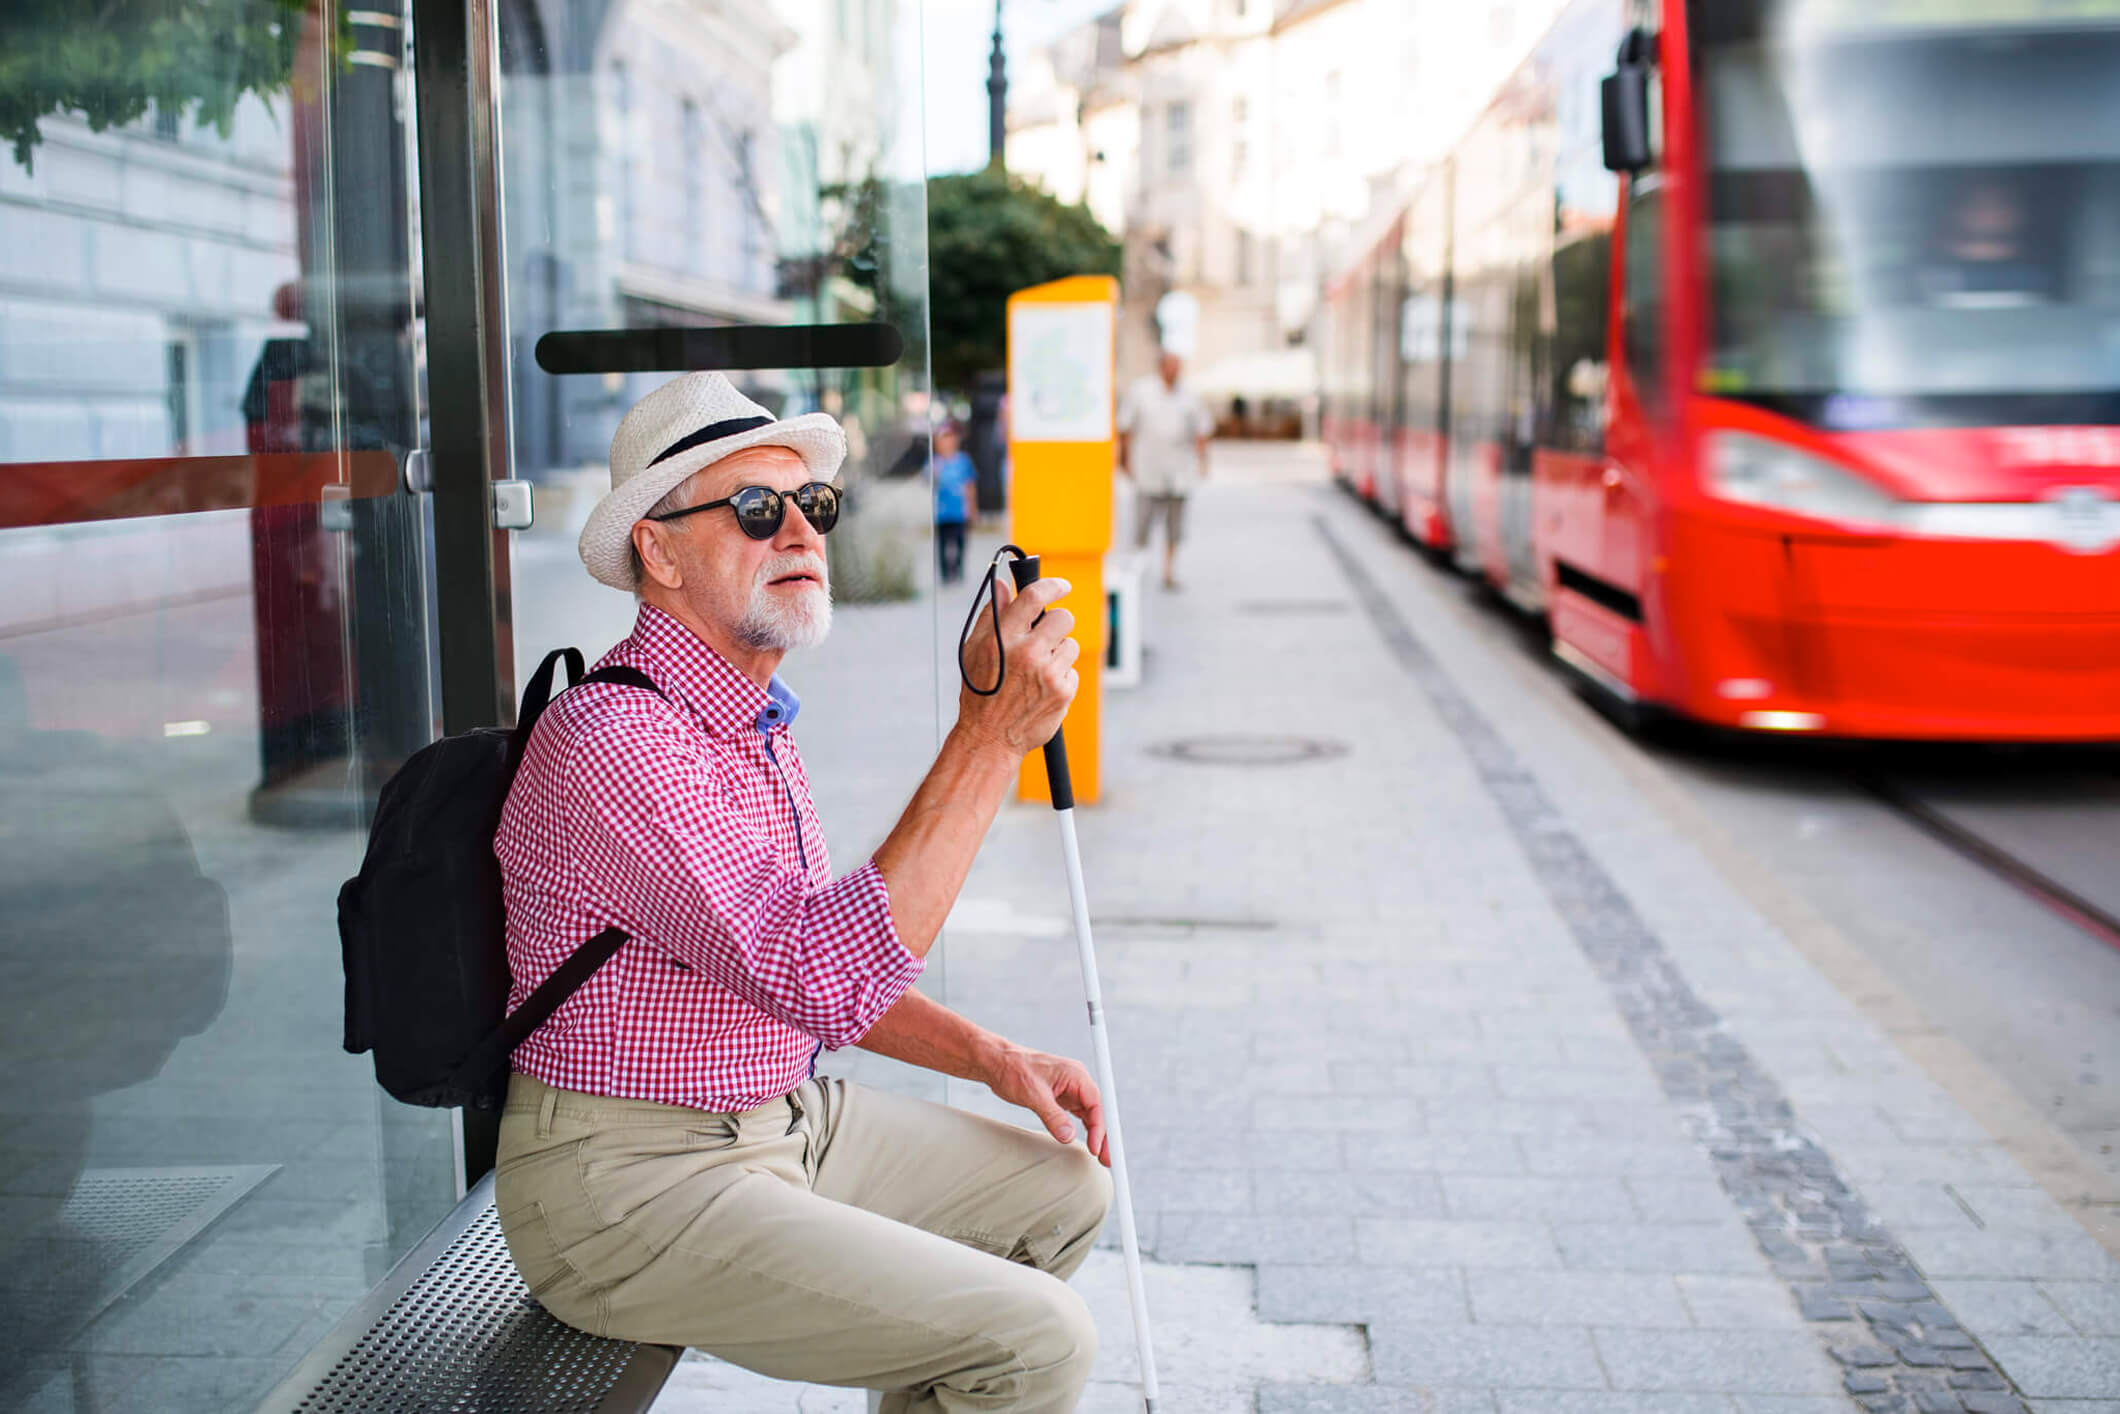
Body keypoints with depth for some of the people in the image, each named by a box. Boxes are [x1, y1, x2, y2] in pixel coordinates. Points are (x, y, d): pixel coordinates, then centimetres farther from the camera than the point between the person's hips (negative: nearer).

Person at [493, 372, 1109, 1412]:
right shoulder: (609, 734, -23)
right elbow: (826, 980, -31)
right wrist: (990, 736, -31)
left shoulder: (753, 719, 9)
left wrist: (996, 1060, 6)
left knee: (1062, 1192, 12)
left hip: (780, 1121, 9)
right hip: (631, 1188, -9)